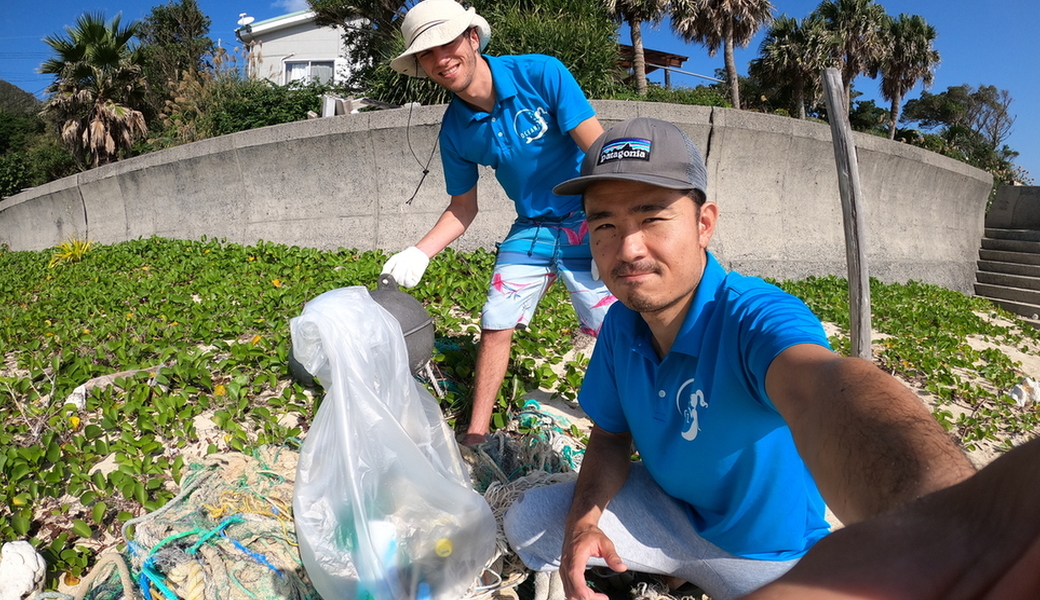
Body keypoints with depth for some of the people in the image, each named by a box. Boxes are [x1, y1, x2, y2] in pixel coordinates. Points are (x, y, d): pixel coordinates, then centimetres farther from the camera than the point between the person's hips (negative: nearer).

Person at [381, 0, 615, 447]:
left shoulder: (542, 74, -16)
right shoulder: (455, 131, -3)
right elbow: (463, 207, 8)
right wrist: (420, 252, -7)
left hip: (587, 223, -4)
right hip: (530, 228, 4)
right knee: (495, 325, 2)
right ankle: (475, 436, 18)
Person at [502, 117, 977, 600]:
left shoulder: (754, 317, -32)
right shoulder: (621, 324, -12)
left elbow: (820, 389, -55)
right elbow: (610, 433, 0)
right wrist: (583, 520, -20)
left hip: (767, 552, -4)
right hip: (666, 510, 5)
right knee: (527, 523, -4)